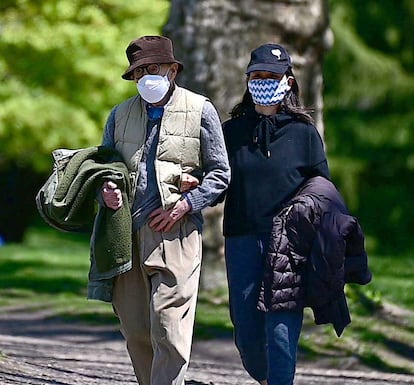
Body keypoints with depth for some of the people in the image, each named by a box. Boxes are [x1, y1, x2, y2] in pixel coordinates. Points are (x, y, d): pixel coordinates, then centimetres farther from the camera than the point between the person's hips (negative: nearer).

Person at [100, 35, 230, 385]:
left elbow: (220, 174, 5)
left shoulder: (200, 110, 5)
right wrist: (106, 191, -1)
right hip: (126, 233, 4)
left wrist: (183, 206, -8)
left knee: (169, 327, -12)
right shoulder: (121, 114, 16)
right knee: (135, 330, 5)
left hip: (175, 231, -4)